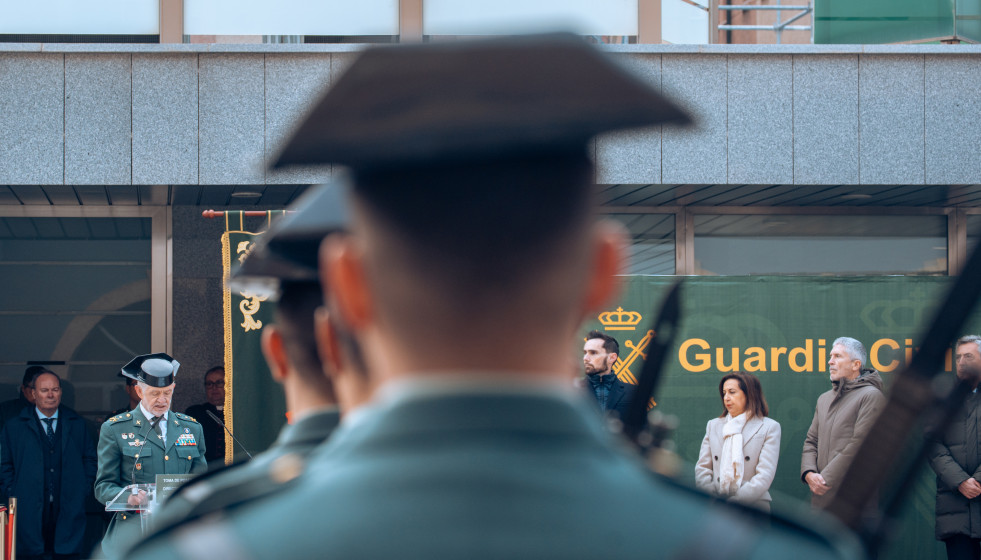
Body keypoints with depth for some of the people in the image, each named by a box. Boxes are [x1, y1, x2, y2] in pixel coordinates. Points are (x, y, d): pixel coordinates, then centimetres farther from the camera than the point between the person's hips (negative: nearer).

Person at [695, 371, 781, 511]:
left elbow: (765, 476, -2)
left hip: (752, 506, -3)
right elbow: (702, 468, 13)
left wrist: (734, 501, -12)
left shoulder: (770, 427, 7)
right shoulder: (713, 425, 20)